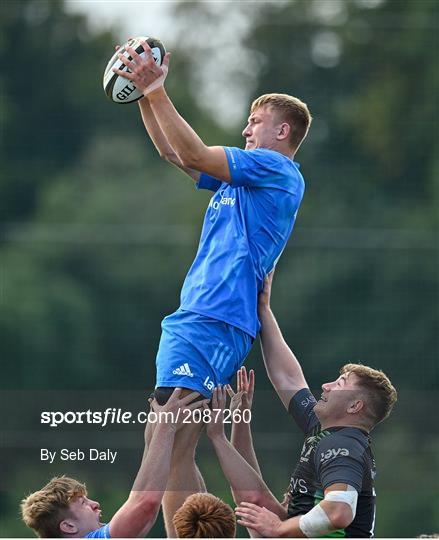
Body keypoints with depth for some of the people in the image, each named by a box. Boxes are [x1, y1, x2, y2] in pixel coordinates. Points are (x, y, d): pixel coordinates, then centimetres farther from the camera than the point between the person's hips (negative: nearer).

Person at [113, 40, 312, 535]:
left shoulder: (277, 170, -3)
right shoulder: (238, 177, 25)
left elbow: (195, 154, -10)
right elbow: (174, 153, 29)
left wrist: (156, 91, -8)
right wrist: (146, 95, 19)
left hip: (213, 325, -10)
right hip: (197, 322, 10)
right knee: (177, 452, 7)